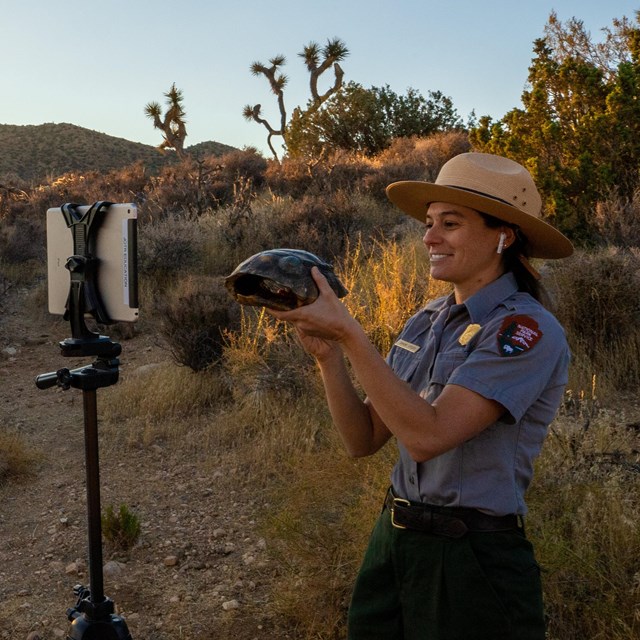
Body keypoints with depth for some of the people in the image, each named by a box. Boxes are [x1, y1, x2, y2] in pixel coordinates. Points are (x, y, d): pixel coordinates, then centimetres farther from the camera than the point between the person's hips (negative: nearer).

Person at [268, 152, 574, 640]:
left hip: (473, 562, -6)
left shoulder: (527, 330, -16)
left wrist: (348, 332, -26)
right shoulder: (427, 322, 5)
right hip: (392, 540, 7)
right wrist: (328, 354, -11)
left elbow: (427, 435, -27)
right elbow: (364, 440, 3)